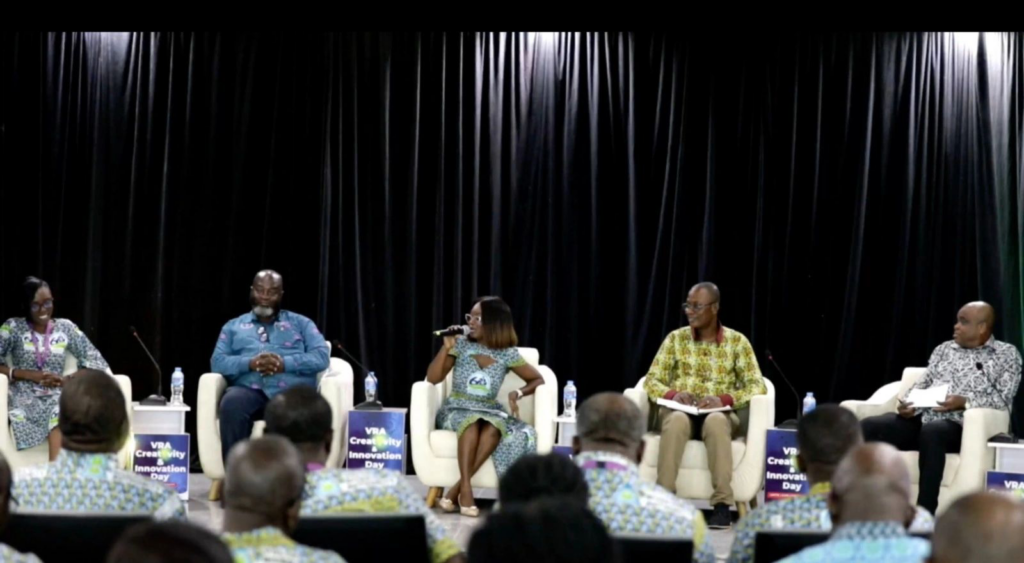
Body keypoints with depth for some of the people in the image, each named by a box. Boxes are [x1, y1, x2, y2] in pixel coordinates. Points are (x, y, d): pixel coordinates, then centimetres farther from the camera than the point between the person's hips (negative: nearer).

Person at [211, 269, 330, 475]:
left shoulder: (301, 323, 24)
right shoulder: (233, 326, 27)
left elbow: (322, 356, 8)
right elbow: (217, 362, 11)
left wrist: (285, 363, -9)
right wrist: (250, 363, -9)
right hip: (249, 390, 1)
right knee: (232, 403, -37)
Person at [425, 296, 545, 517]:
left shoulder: (507, 354, 0)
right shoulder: (461, 345, 0)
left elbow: (538, 380, 7)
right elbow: (433, 378, -5)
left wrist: (517, 393, -12)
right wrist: (446, 347, -15)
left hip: (489, 411, 1)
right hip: (457, 410, -1)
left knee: (494, 428, -36)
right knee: (472, 422, -38)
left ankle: (455, 490, -34)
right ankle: (465, 489, -38)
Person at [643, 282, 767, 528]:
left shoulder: (737, 341, 4)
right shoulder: (676, 338, 8)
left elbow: (757, 386, -4)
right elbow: (651, 381, 4)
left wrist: (723, 399, -22)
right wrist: (672, 394, -18)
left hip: (721, 414, -1)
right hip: (679, 411, 1)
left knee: (715, 422, -38)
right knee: (677, 420, -37)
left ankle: (722, 505, -38)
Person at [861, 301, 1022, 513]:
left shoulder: (1006, 354, 9)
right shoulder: (944, 349, 25)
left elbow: (1004, 399, -2)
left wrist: (964, 402, -18)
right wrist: (908, 402, -4)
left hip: (961, 426, -6)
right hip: (922, 418, 6)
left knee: (930, 432, -41)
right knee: (869, 426, -21)